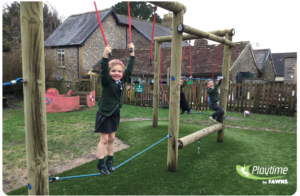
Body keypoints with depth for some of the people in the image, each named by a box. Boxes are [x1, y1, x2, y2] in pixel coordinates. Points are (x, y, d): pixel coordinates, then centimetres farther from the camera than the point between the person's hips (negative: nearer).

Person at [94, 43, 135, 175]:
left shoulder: (122, 80, -1)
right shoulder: (106, 81, -16)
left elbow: (130, 68, 2)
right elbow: (103, 70, -33)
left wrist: (132, 52, 1)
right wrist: (105, 55, -46)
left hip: (115, 114, 6)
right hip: (104, 114, -5)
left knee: (111, 139, 16)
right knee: (104, 140, 3)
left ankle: (110, 161, 31)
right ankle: (101, 164, 17)